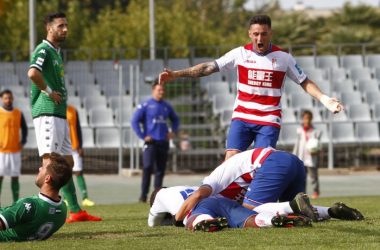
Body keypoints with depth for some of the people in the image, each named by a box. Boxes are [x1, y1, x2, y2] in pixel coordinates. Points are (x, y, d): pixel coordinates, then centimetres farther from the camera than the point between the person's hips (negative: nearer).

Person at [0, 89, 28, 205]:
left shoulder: (18, 113, 8)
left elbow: (24, 128, 18)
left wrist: (23, 141, 3)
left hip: (15, 151, 3)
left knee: (15, 177, 5)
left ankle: (16, 202, 9)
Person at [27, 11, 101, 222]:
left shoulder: (57, 52, 20)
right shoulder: (44, 49, -11)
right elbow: (33, 72, -30)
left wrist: (61, 97, 13)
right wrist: (48, 91, -19)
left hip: (60, 115, 10)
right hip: (47, 113, -10)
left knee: (67, 162, 12)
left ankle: (76, 211, 17)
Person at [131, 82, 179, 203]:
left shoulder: (166, 106, 13)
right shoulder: (145, 105, -3)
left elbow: (175, 119, 30)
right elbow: (134, 121, -6)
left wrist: (173, 131, 13)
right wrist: (143, 136, -10)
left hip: (163, 142, 5)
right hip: (150, 142, -5)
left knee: (160, 169, 6)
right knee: (148, 167, -15)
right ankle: (143, 195, -12)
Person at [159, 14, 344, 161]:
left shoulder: (283, 58, -1)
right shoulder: (240, 54, 1)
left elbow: (305, 83, 7)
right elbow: (209, 68, 0)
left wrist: (325, 100, -8)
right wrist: (176, 74, -7)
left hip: (269, 121, -1)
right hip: (242, 117, 1)